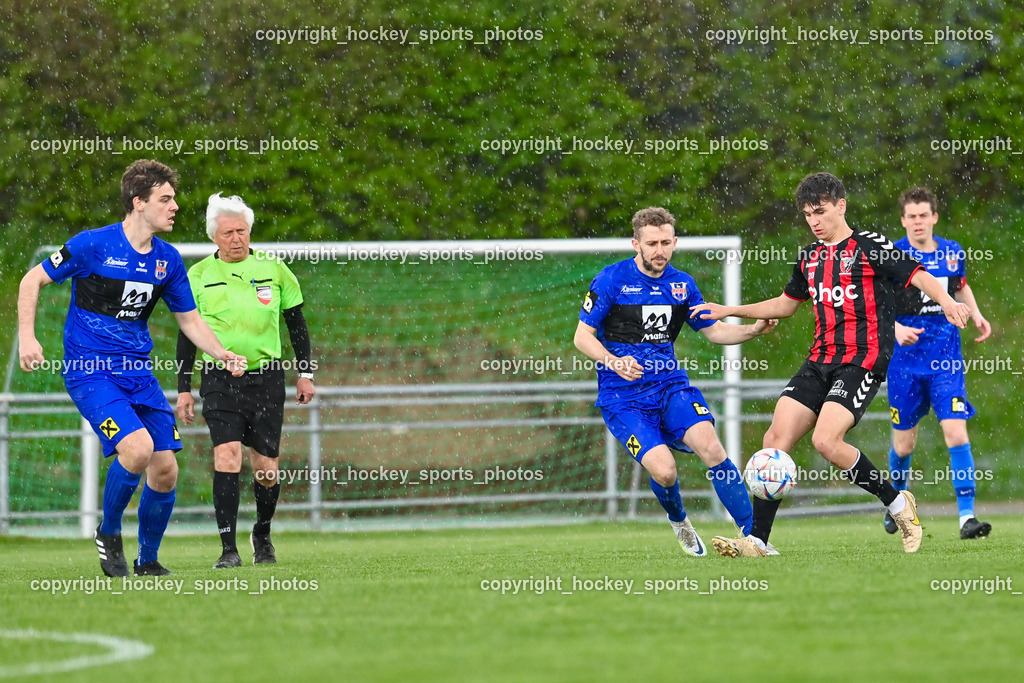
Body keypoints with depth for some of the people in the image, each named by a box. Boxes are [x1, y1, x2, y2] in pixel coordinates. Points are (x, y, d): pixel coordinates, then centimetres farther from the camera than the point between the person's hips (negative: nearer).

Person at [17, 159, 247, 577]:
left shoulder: (167, 259, 6)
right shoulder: (93, 245, -11)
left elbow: (189, 319, 17)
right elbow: (33, 281, -1)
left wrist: (221, 354, 0)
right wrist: (27, 337, -12)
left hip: (137, 372, 6)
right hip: (89, 370, -6)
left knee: (165, 469, -2)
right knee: (137, 448, -26)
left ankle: (148, 560, 19)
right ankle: (108, 534, -1)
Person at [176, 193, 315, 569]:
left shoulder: (273, 269, 5)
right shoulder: (198, 276, 4)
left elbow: (296, 322, 15)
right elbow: (187, 335, 10)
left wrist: (305, 373, 11)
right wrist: (183, 389, 7)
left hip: (266, 376, 1)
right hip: (219, 379, -1)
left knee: (266, 468, 1)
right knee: (227, 453, -18)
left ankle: (263, 535, 29)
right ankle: (228, 548, -18)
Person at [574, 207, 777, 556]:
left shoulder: (682, 284, 7)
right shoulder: (612, 280, -7)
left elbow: (713, 330, 18)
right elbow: (582, 336, -5)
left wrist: (753, 329, 0)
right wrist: (614, 362, -23)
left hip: (671, 386, 3)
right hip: (623, 397, -3)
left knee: (711, 448, -22)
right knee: (664, 470, -22)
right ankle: (678, 521, 13)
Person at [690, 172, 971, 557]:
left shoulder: (869, 247, -4)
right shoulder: (809, 257, 17)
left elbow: (919, 277, -10)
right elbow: (786, 304, 31)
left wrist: (947, 303, -30)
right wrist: (729, 311, 28)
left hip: (863, 361, -7)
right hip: (820, 360, 7)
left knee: (826, 440, -24)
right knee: (777, 438, -6)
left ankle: (897, 503, -2)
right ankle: (757, 541, -4)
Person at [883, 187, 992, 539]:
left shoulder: (952, 252, 4)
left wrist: (975, 315, 5)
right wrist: (896, 329, -26)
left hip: (946, 359, 2)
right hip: (906, 358, -2)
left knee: (956, 432, -14)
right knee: (904, 444, 7)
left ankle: (967, 517, -14)